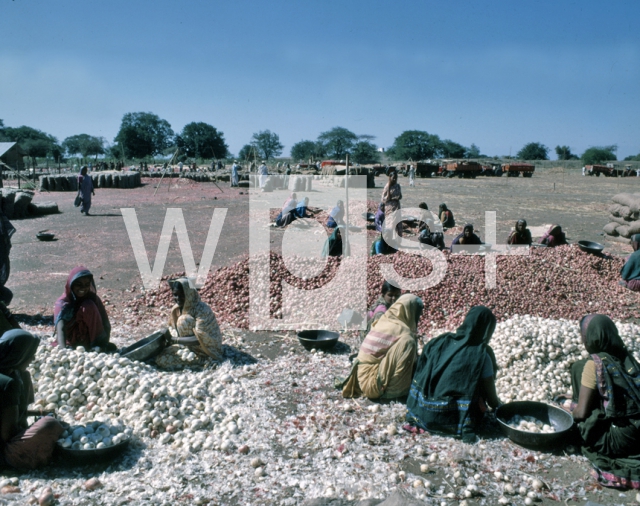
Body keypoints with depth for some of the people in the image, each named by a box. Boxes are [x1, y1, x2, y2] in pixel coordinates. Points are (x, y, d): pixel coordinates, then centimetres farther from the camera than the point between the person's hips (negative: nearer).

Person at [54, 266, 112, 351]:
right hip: (71, 342, -1)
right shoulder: (63, 303, -18)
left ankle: (99, 342, -20)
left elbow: (106, 324, -14)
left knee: (89, 306, -21)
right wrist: (63, 349, -54)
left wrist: (105, 343, -32)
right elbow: (61, 329, -35)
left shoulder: (93, 298, -9)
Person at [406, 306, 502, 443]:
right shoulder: (481, 355, -13)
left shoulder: (440, 341, 0)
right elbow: (491, 397, -3)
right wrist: (499, 406, 19)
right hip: (451, 423, -3)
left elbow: (420, 376, 10)